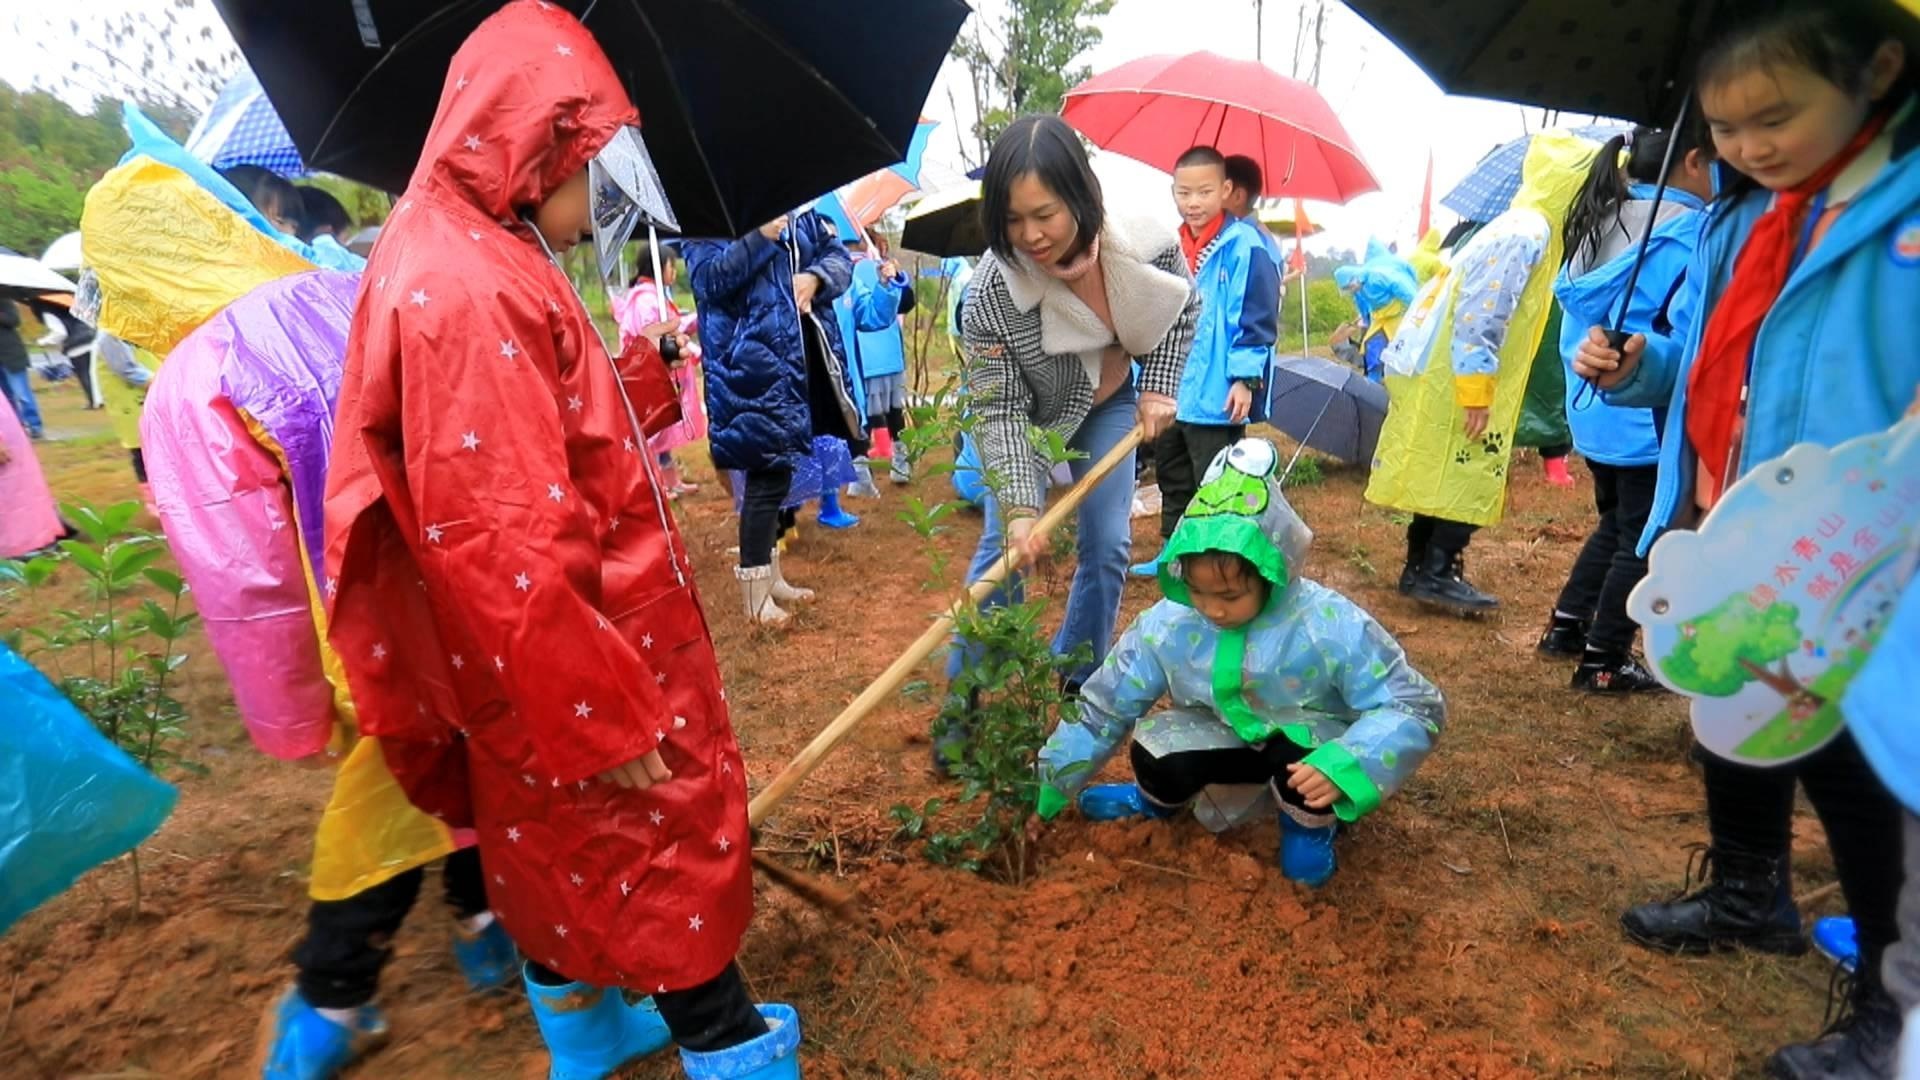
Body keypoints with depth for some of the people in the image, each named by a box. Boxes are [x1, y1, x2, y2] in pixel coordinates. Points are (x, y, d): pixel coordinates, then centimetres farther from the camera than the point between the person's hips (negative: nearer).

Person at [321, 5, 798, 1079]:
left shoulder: (478, 260, 9)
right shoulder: (465, 289, -24)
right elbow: (502, 545, -28)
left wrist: (639, 370, 10)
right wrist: (605, 720, -24)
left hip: (561, 657, 10)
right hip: (566, 665, -10)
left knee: (565, 854, 24)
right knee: (670, 841, 8)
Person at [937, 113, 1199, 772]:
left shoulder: (1149, 242, -29)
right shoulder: (989, 293, -37)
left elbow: (1184, 309, -4)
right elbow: (1000, 412, -29)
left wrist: (1158, 389, -11)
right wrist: (1019, 508, -37)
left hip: (1109, 403, 3)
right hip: (1029, 414, -3)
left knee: (1107, 545, 1)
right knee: (1005, 547, -9)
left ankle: (1078, 681, 23)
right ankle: (961, 700, 7)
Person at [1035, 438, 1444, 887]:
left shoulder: (1332, 627, -28)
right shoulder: (1167, 624, -20)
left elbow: (1415, 707, -22)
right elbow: (1103, 708, -12)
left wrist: (1344, 765, -41)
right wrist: (1045, 788, -16)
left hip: (1308, 743, -2)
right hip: (1227, 738, 3)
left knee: (1298, 751, -37)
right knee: (1154, 756, -25)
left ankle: (1310, 828, 1)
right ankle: (1157, 798, 16)